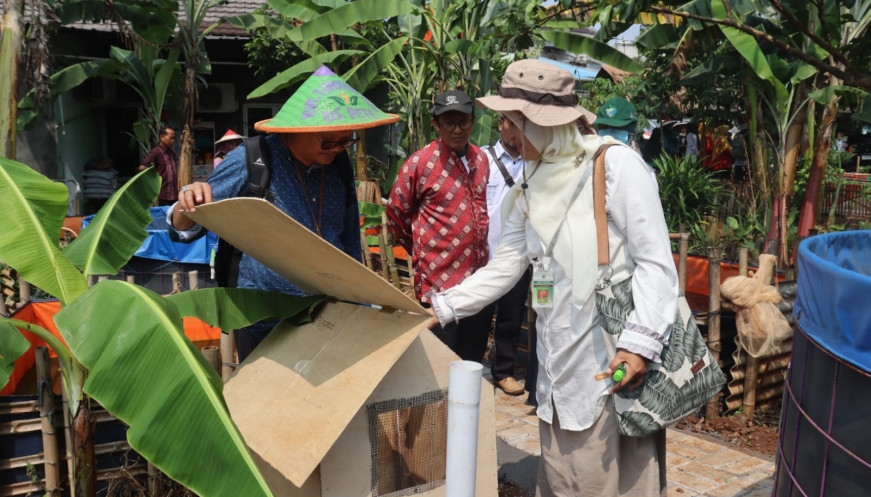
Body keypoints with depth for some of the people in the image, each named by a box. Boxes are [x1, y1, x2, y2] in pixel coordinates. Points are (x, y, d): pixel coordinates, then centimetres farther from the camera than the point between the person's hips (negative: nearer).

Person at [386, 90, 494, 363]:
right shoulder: (420, 163, -11)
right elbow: (396, 211, 0)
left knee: (474, 360, 16)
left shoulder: (481, 159, 7)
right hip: (439, 280, -5)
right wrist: (420, 248, 8)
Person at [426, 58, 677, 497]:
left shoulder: (616, 164, -9)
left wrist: (641, 342, -20)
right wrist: (442, 308, 11)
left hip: (616, 359, -7)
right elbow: (504, 266, 15)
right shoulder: (530, 188, 13)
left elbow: (655, 261, -12)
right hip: (561, 361, 7)